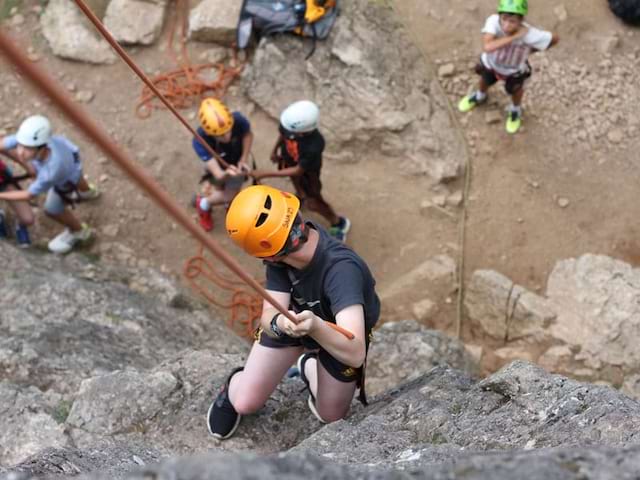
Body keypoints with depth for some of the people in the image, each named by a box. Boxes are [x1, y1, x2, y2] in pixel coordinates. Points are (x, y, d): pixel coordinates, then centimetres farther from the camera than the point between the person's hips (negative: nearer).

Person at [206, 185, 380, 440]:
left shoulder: (342, 271, -44)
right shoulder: (281, 249, -30)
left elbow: (355, 354, -49)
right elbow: (268, 313, -27)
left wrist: (316, 327, -67)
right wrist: (278, 322, -51)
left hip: (337, 333, -2)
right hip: (290, 317, 2)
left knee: (331, 417, 12)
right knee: (245, 403, -5)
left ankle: (310, 367, 43)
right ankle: (234, 385, 32)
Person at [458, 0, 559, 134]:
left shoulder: (530, 34, -42)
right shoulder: (493, 21, -43)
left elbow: (555, 38, -24)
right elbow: (487, 47, -58)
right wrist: (514, 37, -57)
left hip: (515, 69, -1)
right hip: (491, 62, 1)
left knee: (515, 89, 27)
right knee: (485, 81, 32)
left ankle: (515, 110, 63)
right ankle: (480, 96, 68)